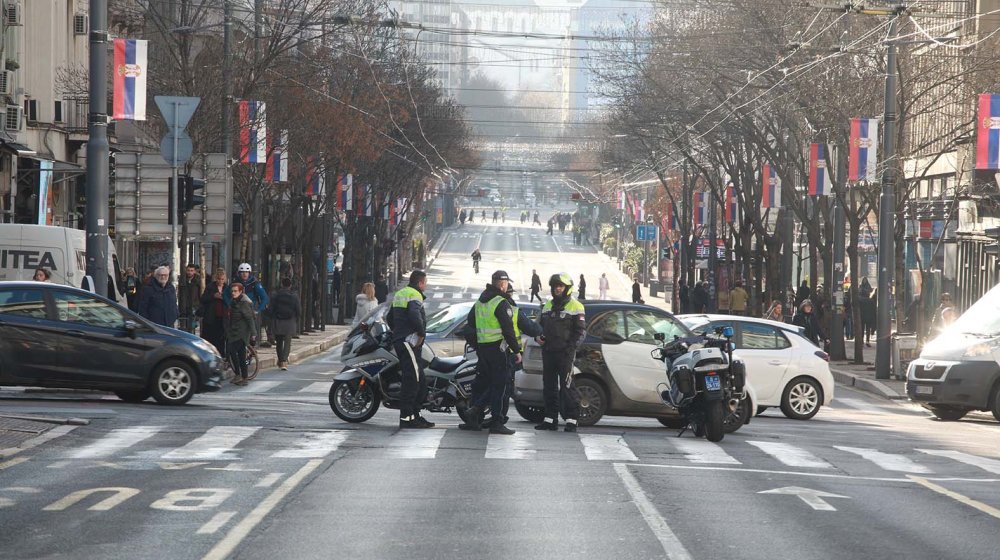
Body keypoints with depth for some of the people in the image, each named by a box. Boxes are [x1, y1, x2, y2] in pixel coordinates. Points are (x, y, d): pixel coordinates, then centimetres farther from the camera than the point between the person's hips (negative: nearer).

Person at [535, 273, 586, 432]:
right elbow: (540, 325, 27)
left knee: (567, 387, -9)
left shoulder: (575, 307, -2)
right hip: (548, 352, 7)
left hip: (565, 353, -7)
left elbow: (581, 331, -6)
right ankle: (550, 419, 14)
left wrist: (570, 347, -17)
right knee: (549, 386, 9)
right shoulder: (548, 306, 18)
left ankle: (571, 419, -7)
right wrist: (538, 336, 5)